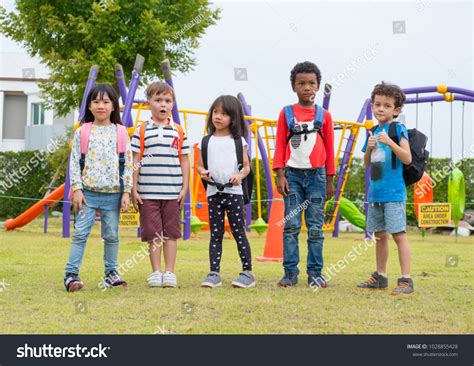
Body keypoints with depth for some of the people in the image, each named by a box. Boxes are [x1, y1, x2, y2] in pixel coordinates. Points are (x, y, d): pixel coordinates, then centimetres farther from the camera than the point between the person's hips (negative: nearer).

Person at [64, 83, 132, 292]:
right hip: (88, 192, -1)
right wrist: (76, 189, -7)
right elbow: (74, 161, 1)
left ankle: (111, 273, 19)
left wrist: (126, 192, -2)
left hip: (113, 194, 1)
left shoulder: (121, 133, 4)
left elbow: (127, 163, 4)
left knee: (111, 236, 8)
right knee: (80, 234, -4)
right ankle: (71, 274, -3)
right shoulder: (82, 132, 2)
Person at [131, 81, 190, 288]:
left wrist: (184, 189, 3)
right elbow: (135, 161, 2)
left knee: (171, 233, 4)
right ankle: (156, 272, 11)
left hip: (173, 193, 1)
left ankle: (169, 272, 10)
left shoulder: (178, 132, 7)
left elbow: (184, 161, 9)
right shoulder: (141, 131, 2)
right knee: (153, 234, 3)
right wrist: (133, 190, -2)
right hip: (148, 193, -1)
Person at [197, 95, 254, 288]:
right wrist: (202, 172, -9)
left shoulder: (238, 141, 4)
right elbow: (200, 165, 13)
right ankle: (214, 273, 5)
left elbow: (246, 166, 4)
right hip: (213, 191, 3)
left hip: (233, 191, -2)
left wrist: (240, 175, -17)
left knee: (238, 232, -2)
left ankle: (247, 272, 3)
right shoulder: (206, 141, 10)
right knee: (215, 234, 4)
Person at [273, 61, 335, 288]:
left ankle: (315, 273, 6)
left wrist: (329, 181, 8)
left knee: (315, 228, 1)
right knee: (291, 225, -2)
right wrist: (280, 175, -4)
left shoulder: (324, 116, 7)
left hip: (316, 175, 1)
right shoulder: (286, 113, 5)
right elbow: (280, 146, 4)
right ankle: (290, 273, 1)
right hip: (292, 174, 0)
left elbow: (329, 150, 10)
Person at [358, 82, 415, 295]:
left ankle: (406, 281, -10)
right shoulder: (373, 132, 14)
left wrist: (390, 143, -24)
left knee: (399, 234, -9)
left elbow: (407, 159, -14)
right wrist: (369, 147, -2)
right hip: (375, 193, 7)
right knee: (379, 235, 14)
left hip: (393, 192, -7)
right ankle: (380, 277, 24)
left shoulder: (398, 130, -6)